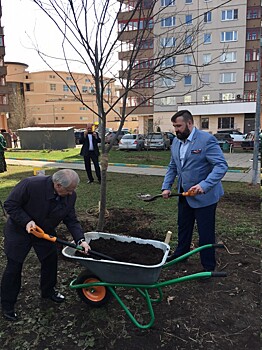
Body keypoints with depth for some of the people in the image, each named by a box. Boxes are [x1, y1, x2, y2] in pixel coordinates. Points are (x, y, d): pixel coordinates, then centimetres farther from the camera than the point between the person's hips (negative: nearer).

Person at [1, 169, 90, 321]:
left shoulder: (70, 196, -20)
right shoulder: (31, 184, -35)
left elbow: (71, 220, -12)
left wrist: (81, 240, -24)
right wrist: (26, 221, -33)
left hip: (46, 232, 4)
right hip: (19, 230, -4)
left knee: (51, 260, 11)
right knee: (14, 267, 4)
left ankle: (48, 291, 38)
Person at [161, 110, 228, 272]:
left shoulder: (206, 139, -19)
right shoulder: (176, 141, 5)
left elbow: (221, 165, -23)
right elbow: (173, 167, 13)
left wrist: (204, 185, -34)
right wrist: (166, 186, 1)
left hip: (204, 196, -7)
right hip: (185, 193, 7)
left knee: (206, 232, 5)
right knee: (183, 227, 22)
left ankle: (208, 267, 24)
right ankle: (181, 254, 44)